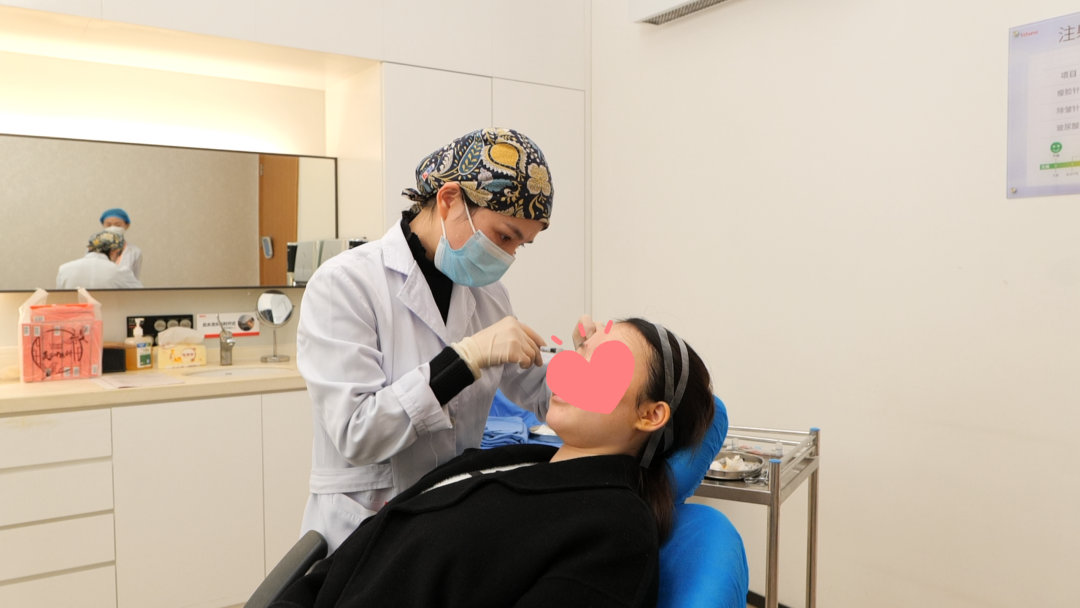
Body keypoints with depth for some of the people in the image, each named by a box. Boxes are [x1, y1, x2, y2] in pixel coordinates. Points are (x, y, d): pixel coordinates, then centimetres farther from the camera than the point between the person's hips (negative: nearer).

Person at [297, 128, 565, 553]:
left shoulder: (488, 294, 5)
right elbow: (355, 434, -21)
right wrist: (467, 357, -26)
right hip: (364, 533, -4)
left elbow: (540, 396, 11)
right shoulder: (344, 284, -13)